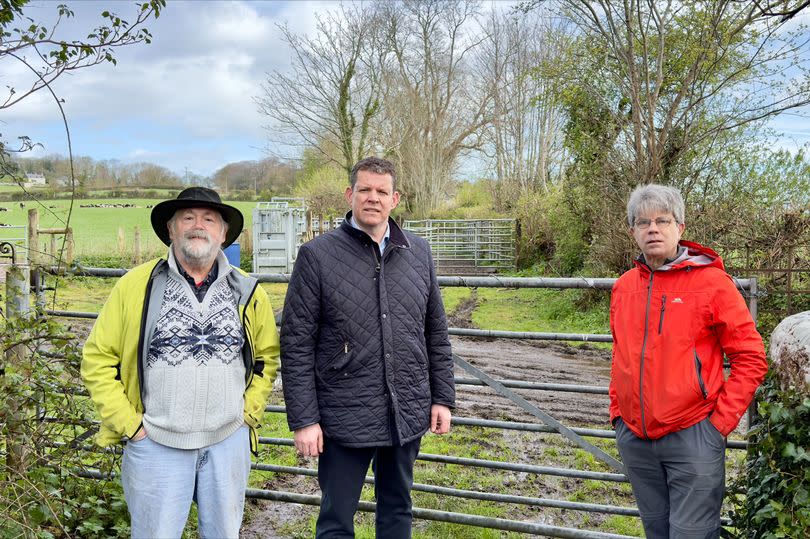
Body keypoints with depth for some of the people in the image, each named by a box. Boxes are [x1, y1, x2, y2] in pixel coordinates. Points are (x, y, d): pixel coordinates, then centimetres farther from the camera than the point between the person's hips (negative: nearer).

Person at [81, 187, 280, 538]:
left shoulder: (248, 292, 3)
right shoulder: (135, 286, -4)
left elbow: (266, 357, 13)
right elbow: (97, 358, -1)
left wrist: (248, 412, 4)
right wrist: (129, 424, -5)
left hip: (229, 441, 2)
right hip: (156, 444, -2)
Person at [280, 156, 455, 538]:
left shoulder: (419, 252, 5)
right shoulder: (317, 255, -7)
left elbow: (436, 334, 10)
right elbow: (296, 345, -8)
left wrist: (443, 398, 7)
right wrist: (303, 420, -10)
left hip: (409, 414, 4)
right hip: (345, 419, -3)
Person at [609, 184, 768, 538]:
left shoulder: (711, 281, -9)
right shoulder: (624, 286, 6)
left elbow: (750, 358, -7)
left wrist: (720, 421, -10)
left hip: (692, 438, -5)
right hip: (634, 439, 5)